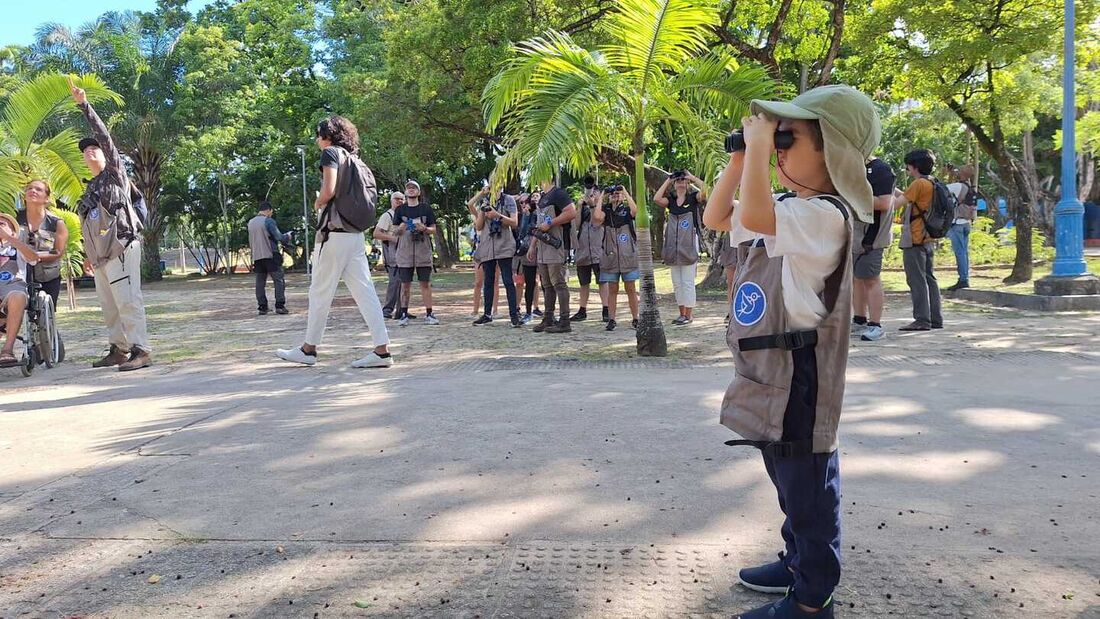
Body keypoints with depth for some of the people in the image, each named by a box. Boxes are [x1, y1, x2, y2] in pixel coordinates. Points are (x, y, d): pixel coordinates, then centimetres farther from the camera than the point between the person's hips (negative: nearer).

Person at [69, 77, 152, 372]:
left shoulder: (115, 173, 5)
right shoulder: (90, 188, 25)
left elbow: (104, 136, -5)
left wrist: (84, 105, -8)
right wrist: (89, 254, 20)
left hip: (121, 248, -8)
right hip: (101, 254, 8)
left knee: (128, 301, -14)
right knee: (109, 305, 8)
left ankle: (141, 350, -17)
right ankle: (119, 349, 13)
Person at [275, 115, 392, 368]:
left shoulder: (331, 152, -4)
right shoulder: (352, 158, 20)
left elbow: (328, 190, -17)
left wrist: (317, 203, 2)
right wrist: (324, 202, 14)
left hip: (333, 232, -8)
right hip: (355, 233, 8)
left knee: (320, 291, 2)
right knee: (364, 290, 1)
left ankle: (309, 349, 12)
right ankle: (382, 350, -4)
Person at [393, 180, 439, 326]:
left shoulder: (426, 208, 8)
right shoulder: (400, 209, 10)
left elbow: (434, 230, 8)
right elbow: (395, 231, 10)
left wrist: (424, 228, -12)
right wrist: (401, 228, -12)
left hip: (423, 250, 0)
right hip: (405, 250, 0)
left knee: (425, 283, 0)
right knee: (405, 283, 0)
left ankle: (429, 314, 3)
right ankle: (403, 314, 5)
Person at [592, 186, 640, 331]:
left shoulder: (626, 210, 5)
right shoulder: (606, 211, 7)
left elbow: (635, 210, -18)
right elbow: (597, 217, -15)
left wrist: (626, 192, -10)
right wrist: (600, 198, -4)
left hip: (628, 256, -1)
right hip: (610, 257, 1)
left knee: (631, 289, 3)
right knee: (612, 290, 4)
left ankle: (635, 319, 9)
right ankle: (611, 320, 8)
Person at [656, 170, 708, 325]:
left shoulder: (693, 197, -1)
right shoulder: (671, 200, 9)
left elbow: (704, 189, -20)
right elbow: (656, 198, -8)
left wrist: (692, 176, -7)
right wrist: (667, 180, 1)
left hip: (689, 246, -5)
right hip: (673, 247, 5)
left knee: (688, 282, -3)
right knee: (677, 283, 10)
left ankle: (688, 314, 1)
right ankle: (682, 313, 19)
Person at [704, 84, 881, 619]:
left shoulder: (825, 215, -21)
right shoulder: (784, 211, 10)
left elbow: (753, 216, -37)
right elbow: (716, 218, 18)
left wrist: (760, 140, -26)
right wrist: (740, 158, 7)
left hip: (798, 380, -10)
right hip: (768, 377, 10)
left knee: (808, 488, 3)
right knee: (788, 481, 23)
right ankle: (799, 563, 40)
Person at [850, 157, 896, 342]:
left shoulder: (881, 170, -12)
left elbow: (884, 204, -20)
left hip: (871, 236, -9)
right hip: (853, 235, 9)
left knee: (870, 279, -6)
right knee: (855, 278, 13)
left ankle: (875, 326, -1)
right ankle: (859, 322, 22)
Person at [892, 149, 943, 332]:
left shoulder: (919, 184, -14)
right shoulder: (932, 185, 14)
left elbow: (896, 203, -16)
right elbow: (906, 198, 20)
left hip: (915, 240, -9)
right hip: (928, 239, 9)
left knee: (917, 280, -6)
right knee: (929, 278, 11)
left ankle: (922, 320, -6)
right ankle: (935, 318, 14)